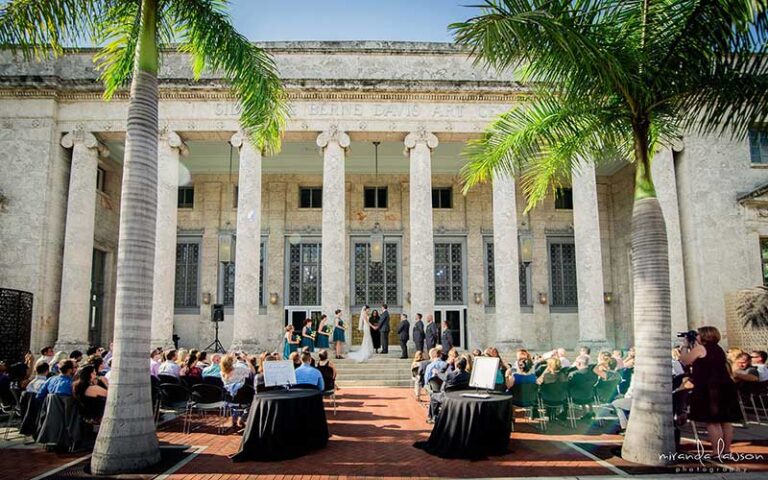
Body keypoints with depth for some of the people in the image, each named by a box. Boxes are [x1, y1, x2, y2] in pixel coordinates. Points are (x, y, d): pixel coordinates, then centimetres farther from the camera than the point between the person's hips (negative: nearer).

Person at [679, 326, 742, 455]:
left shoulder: (700, 348, -9)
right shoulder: (718, 349, 16)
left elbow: (684, 360, -2)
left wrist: (686, 346, 10)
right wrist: (693, 346, 24)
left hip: (709, 389, -9)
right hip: (725, 387, 9)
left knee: (712, 422, -5)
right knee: (726, 421, 11)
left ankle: (717, 453, -5)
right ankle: (726, 451, 17)